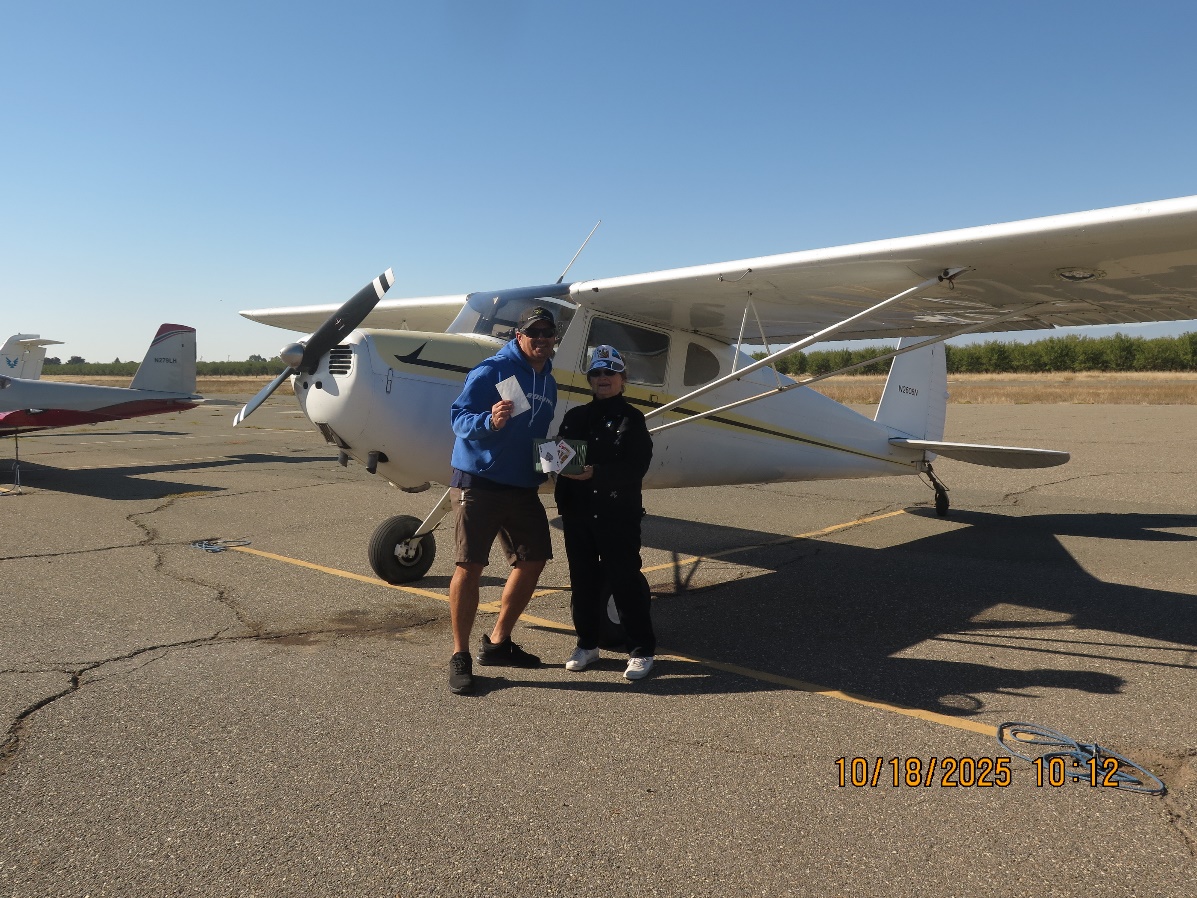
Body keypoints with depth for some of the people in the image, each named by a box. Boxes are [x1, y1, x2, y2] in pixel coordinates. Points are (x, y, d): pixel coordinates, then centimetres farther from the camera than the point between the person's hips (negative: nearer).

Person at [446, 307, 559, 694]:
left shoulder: (548, 383, 15)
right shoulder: (492, 370, -8)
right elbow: (459, 417, -14)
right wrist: (490, 421, -33)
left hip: (523, 487, 8)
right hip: (479, 482, -8)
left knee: (533, 561, 11)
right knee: (469, 566, -6)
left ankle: (497, 642, 27)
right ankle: (460, 656, 7)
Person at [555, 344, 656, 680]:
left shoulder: (631, 419, -1)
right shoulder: (575, 417, 13)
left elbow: (636, 467, -11)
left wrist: (595, 473, -22)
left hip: (618, 514, -5)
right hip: (578, 512, 5)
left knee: (625, 580, -2)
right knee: (583, 579, 11)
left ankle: (641, 650, 9)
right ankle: (587, 644, 26)